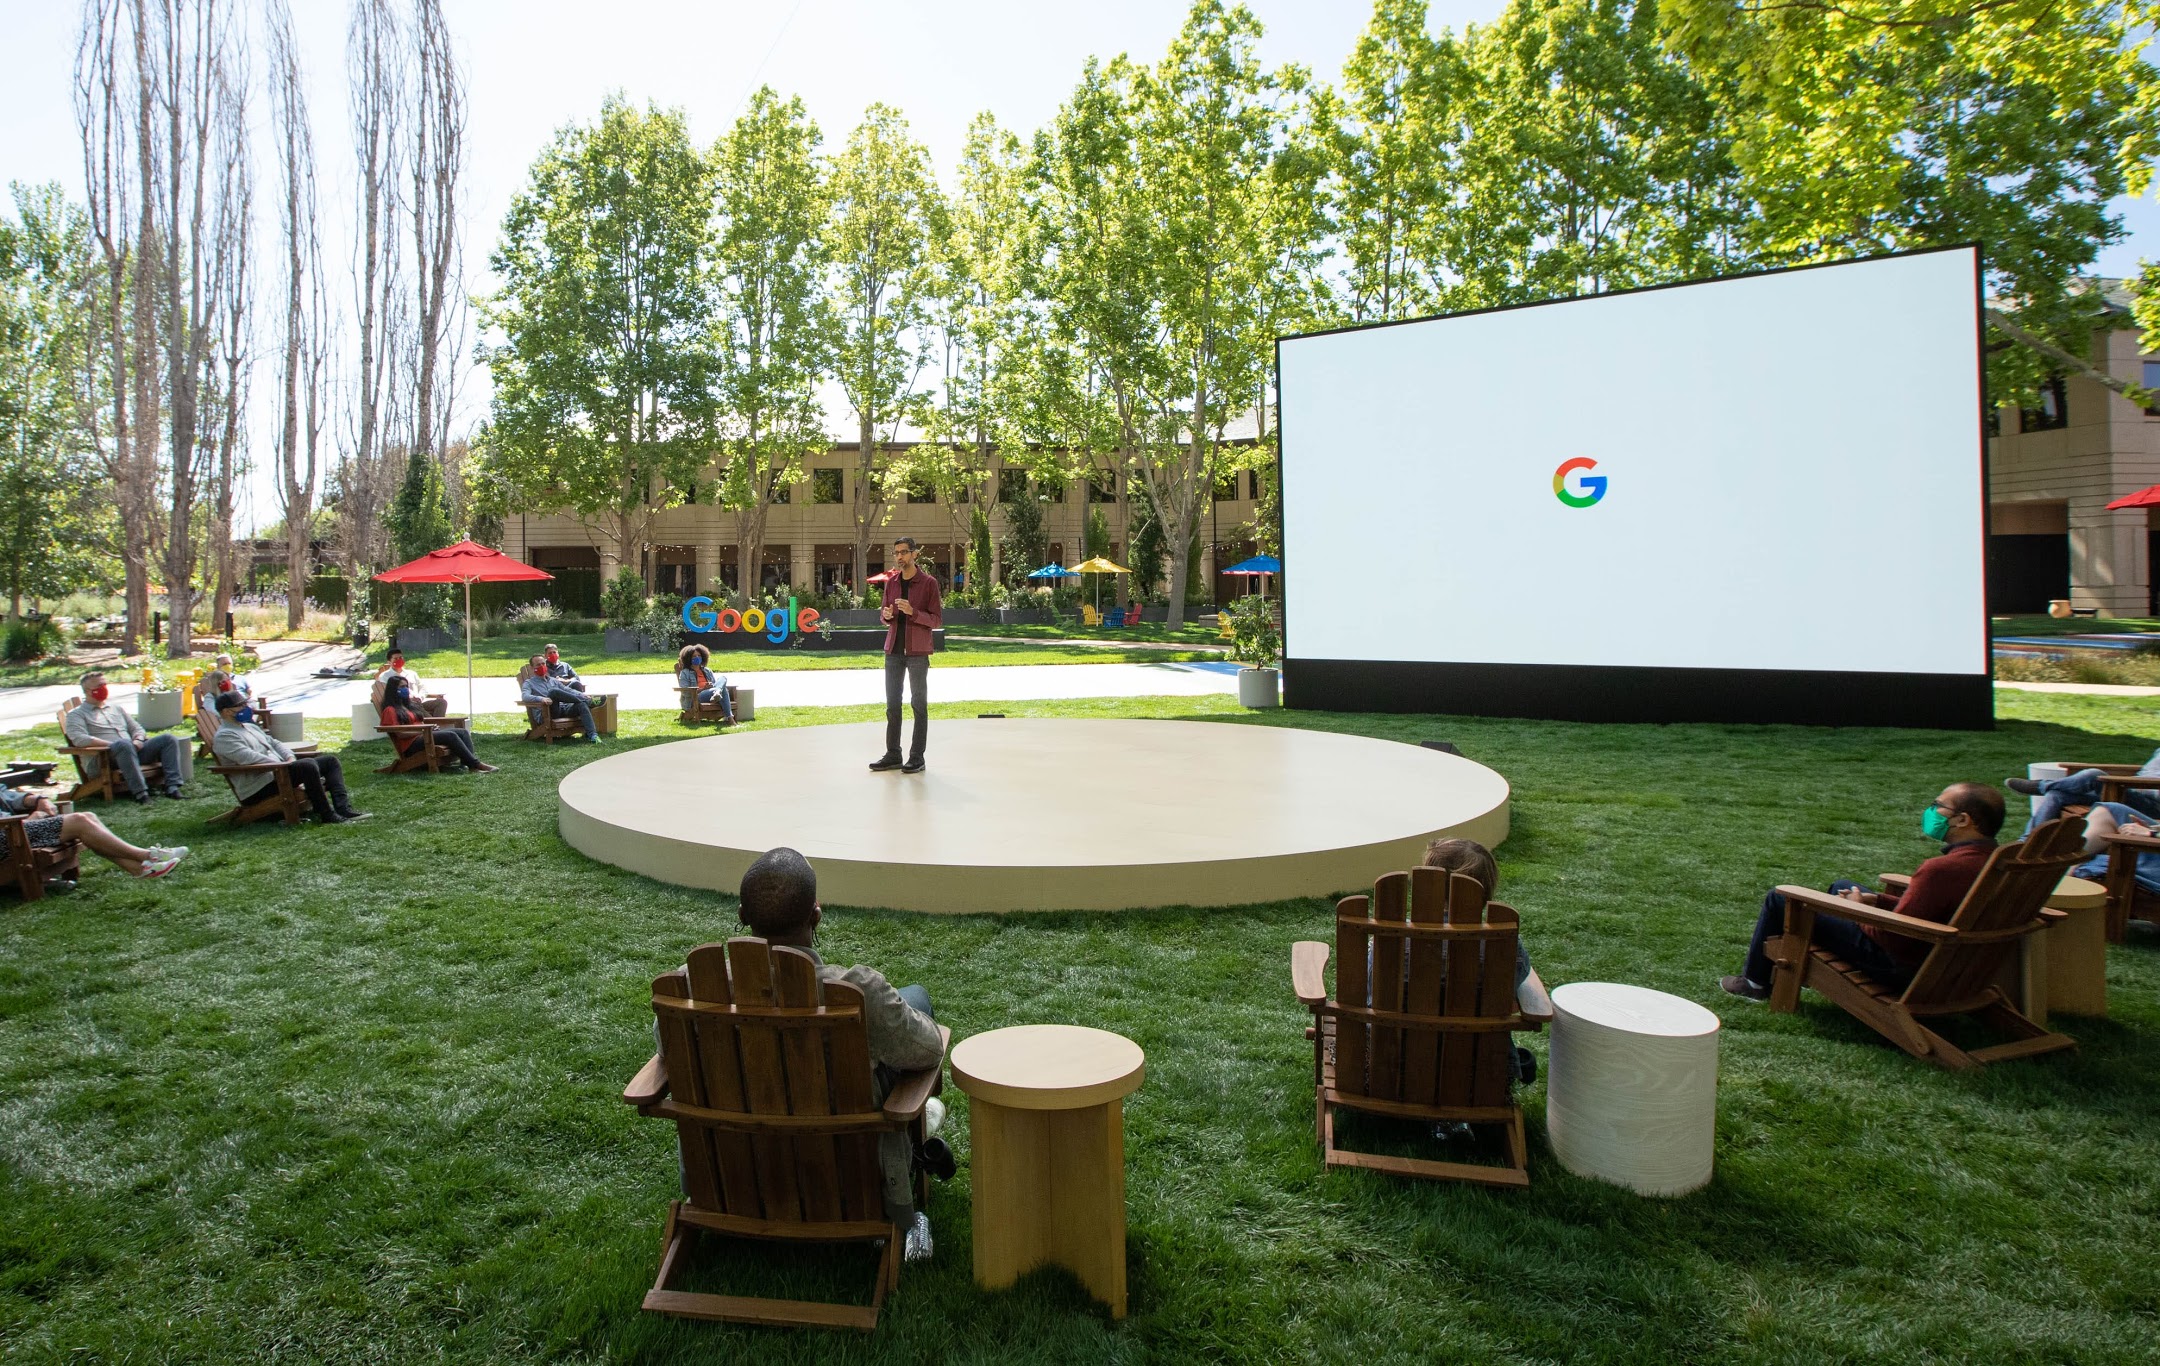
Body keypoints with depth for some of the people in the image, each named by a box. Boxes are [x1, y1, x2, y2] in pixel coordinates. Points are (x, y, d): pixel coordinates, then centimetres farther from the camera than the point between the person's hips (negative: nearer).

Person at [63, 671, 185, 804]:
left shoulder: (116, 709, 31)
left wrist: (138, 740, 1)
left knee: (169, 738, -15)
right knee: (124, 744, -40)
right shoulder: (76, 714, 11)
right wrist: (112, 744, -18)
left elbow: (137, 728, 26)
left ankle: (172, 785, -29)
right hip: (103, 759, -6)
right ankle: (139, 792, -46)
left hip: (133, 751, 6)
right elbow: (79, 739, -7)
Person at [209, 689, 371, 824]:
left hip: (277, 770, 10)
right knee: (308, 765, -34)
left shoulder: (251, 727, 24)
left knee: (330, 760, 3)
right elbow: (249, 757, -20)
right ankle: (326, 815, -29)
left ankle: (343, 808, -16)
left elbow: (274, 743, 22)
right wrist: (284, 764, -21)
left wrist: (290, 758, 1)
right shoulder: (223, 736, -7)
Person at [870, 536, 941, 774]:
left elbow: (937, 620, -7)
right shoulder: (891, 583, 10)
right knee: (892, 703, 7)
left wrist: (912, 612, -22)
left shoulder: (929, 583, -5)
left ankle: (917, 757, 6)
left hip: (918, 652, -5)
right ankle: (892, 754, 14)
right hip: (894, 650, 5)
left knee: (919, 703, 1)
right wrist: (886, 615, -7)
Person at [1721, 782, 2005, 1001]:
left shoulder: (1941, 869, -34)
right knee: (1842, 886, 31)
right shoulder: (1988, 859, -3)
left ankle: (1756, 982, 22)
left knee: (1780, 898, 0)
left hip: (1900, 963, -10)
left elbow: (1895, 939, -29)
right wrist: (1879, 899, 5)